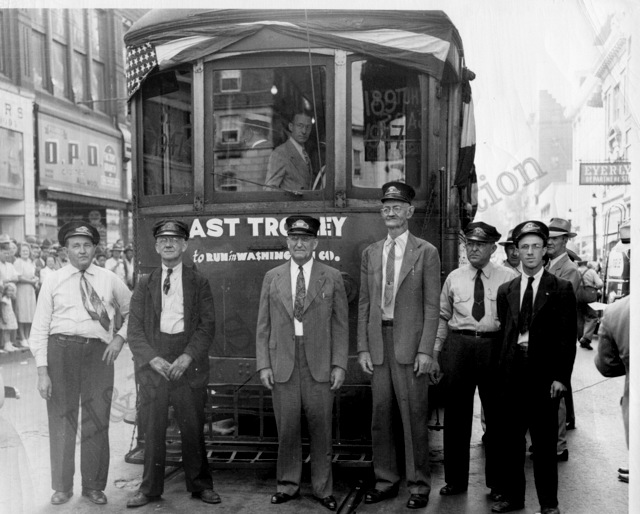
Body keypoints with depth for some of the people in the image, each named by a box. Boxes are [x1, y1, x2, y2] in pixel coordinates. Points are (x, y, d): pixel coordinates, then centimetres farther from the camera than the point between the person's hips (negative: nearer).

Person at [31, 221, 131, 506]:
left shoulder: (109, 280, 9)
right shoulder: (53, 281, 4)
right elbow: (40, 327, 1)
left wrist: (120, 337, 1)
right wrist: (42, 371, -6)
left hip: (99, 351, 1)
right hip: (62, 348, -1)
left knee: (97, 419, 7)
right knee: (61, 419, 7)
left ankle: (94, 486, 22)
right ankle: (62, 487, 22)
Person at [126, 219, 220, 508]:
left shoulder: (199, 283, 7)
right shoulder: (144, 285, 10)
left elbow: (207, 326, -1)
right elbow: (135, 330, 4)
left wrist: (187, 357, -13)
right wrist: (153, 359, -11)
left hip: (188, 364, -1)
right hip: (153, 364, 1)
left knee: (193, 429, 4)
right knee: (152, 430, 5)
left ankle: (200, 485, 18)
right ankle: (150, 489, 18)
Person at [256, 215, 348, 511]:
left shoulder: (332, 277, 5)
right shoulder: (272, 278, 9)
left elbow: (341, 326, 4)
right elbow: (263, 326, 8)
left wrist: (339, 365, -3)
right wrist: (263, 365, 1)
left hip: (319, 364, -1)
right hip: (282, 364, 1)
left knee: (320, 429, 5)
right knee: (286, 428, 5)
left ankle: (323, 489, 19)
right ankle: (288, 484, 22)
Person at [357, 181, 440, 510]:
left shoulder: (426, 252, 0)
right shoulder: (370, 253, 12)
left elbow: (432, 305, -3)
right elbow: (364, 304, 11)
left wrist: (426, 350, -10)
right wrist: (363, 347, 5)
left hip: (410, 343, -4)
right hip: (378, 342, 4)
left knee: (414, 415, 1)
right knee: (380, 415, 9)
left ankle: (419, 485, 14)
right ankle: (386, 480, 22)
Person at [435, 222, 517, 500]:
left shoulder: (509, 278, 1)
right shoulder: (453, 278, 9)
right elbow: (443, 317, 12)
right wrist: (436, 349, 6)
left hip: (495, 346, -2)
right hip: (458, 345, 2)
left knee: (496, 414, 7)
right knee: (456, 414, 8)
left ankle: (497, 481, 23)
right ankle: (455, 479, 22)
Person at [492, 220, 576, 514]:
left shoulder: (561, 289, 1)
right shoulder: (505, 290, 11)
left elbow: (568, 336, -3)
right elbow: (502, 332, 9)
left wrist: (561, 377, -10)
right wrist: (499, 372, 1)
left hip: (544, 375, -3)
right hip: (511, 374, 3)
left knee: (545, 442, 6)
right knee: (509, 439, 8)